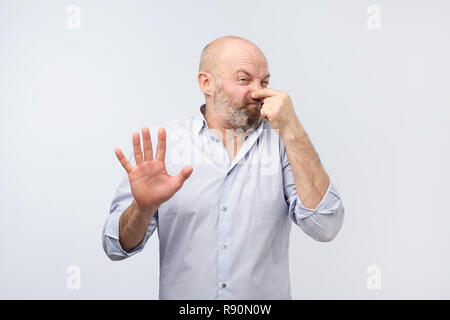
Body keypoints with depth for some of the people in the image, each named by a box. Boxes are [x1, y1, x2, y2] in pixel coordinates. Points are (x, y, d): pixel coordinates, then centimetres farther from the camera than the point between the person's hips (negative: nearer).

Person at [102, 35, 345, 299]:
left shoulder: (282, 142, -5)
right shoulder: (162, 143, -6)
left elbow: (325, 227, -15)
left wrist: (292, 130, -19)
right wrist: (143, 207, -27)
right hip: (181, 300, 1)